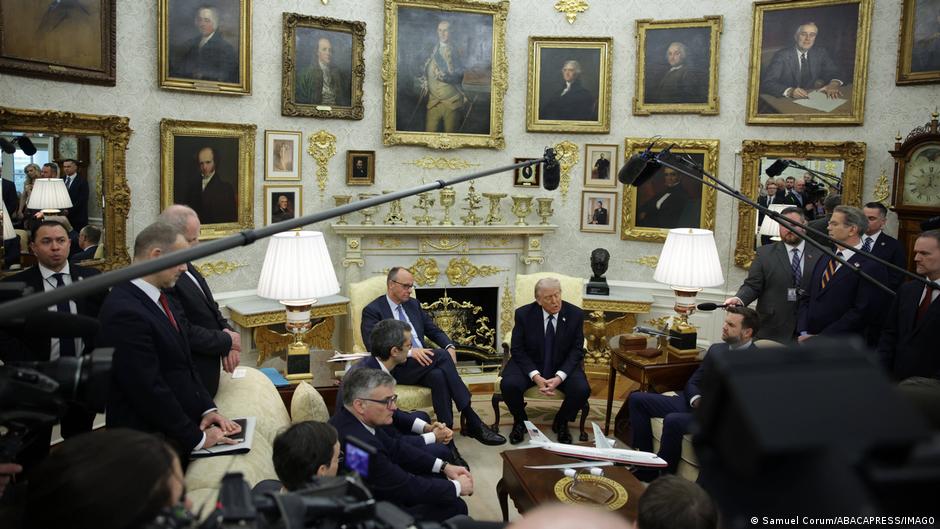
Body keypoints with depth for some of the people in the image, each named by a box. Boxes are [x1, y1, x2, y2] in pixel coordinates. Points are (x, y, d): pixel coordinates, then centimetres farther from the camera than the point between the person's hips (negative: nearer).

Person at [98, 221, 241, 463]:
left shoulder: (157, 297, 6)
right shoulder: (125, 313, -24)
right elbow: (149, 390, -23)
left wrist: (207, 408, 3)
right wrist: (196, 438, -15)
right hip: (150, 443, -8)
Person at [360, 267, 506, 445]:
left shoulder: (413, 304, 18)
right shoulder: (372, 311, -3)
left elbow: (434, 330, 19)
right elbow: (374, 346, -15)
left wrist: (449, 346, -4)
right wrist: (410, 352, -27)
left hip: (423, 361, 5)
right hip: (396, 367, -5)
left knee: (438, 376, -31)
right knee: (442, 355, -29)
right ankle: (472, 420, -26)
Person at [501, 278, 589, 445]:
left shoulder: (575, 314, -10)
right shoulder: (524, 313, -12)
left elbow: (576, 350, -7)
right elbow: (517, 349, -9)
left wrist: (559, 377, -22)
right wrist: (535, 376, -23)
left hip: (563, 366, 1)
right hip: (529, 364, -1)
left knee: (582, 390, -27)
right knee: (509, 385, -29)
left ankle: (561, 422, 6)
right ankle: (520, 421, 5)